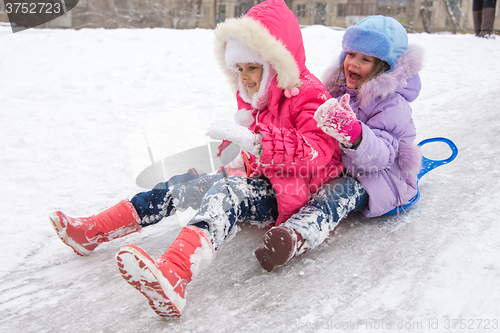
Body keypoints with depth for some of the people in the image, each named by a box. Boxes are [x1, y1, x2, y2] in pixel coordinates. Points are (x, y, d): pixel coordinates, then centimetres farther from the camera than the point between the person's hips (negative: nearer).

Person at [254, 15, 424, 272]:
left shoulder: (393, 104, -15)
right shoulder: (339, 88, 6)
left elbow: (381, 154, -28)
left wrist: (355, 135, -50)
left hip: (381, 177, -11)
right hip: (340, 169, 11)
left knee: (340, 192, -40)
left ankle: (296, 235, -63)